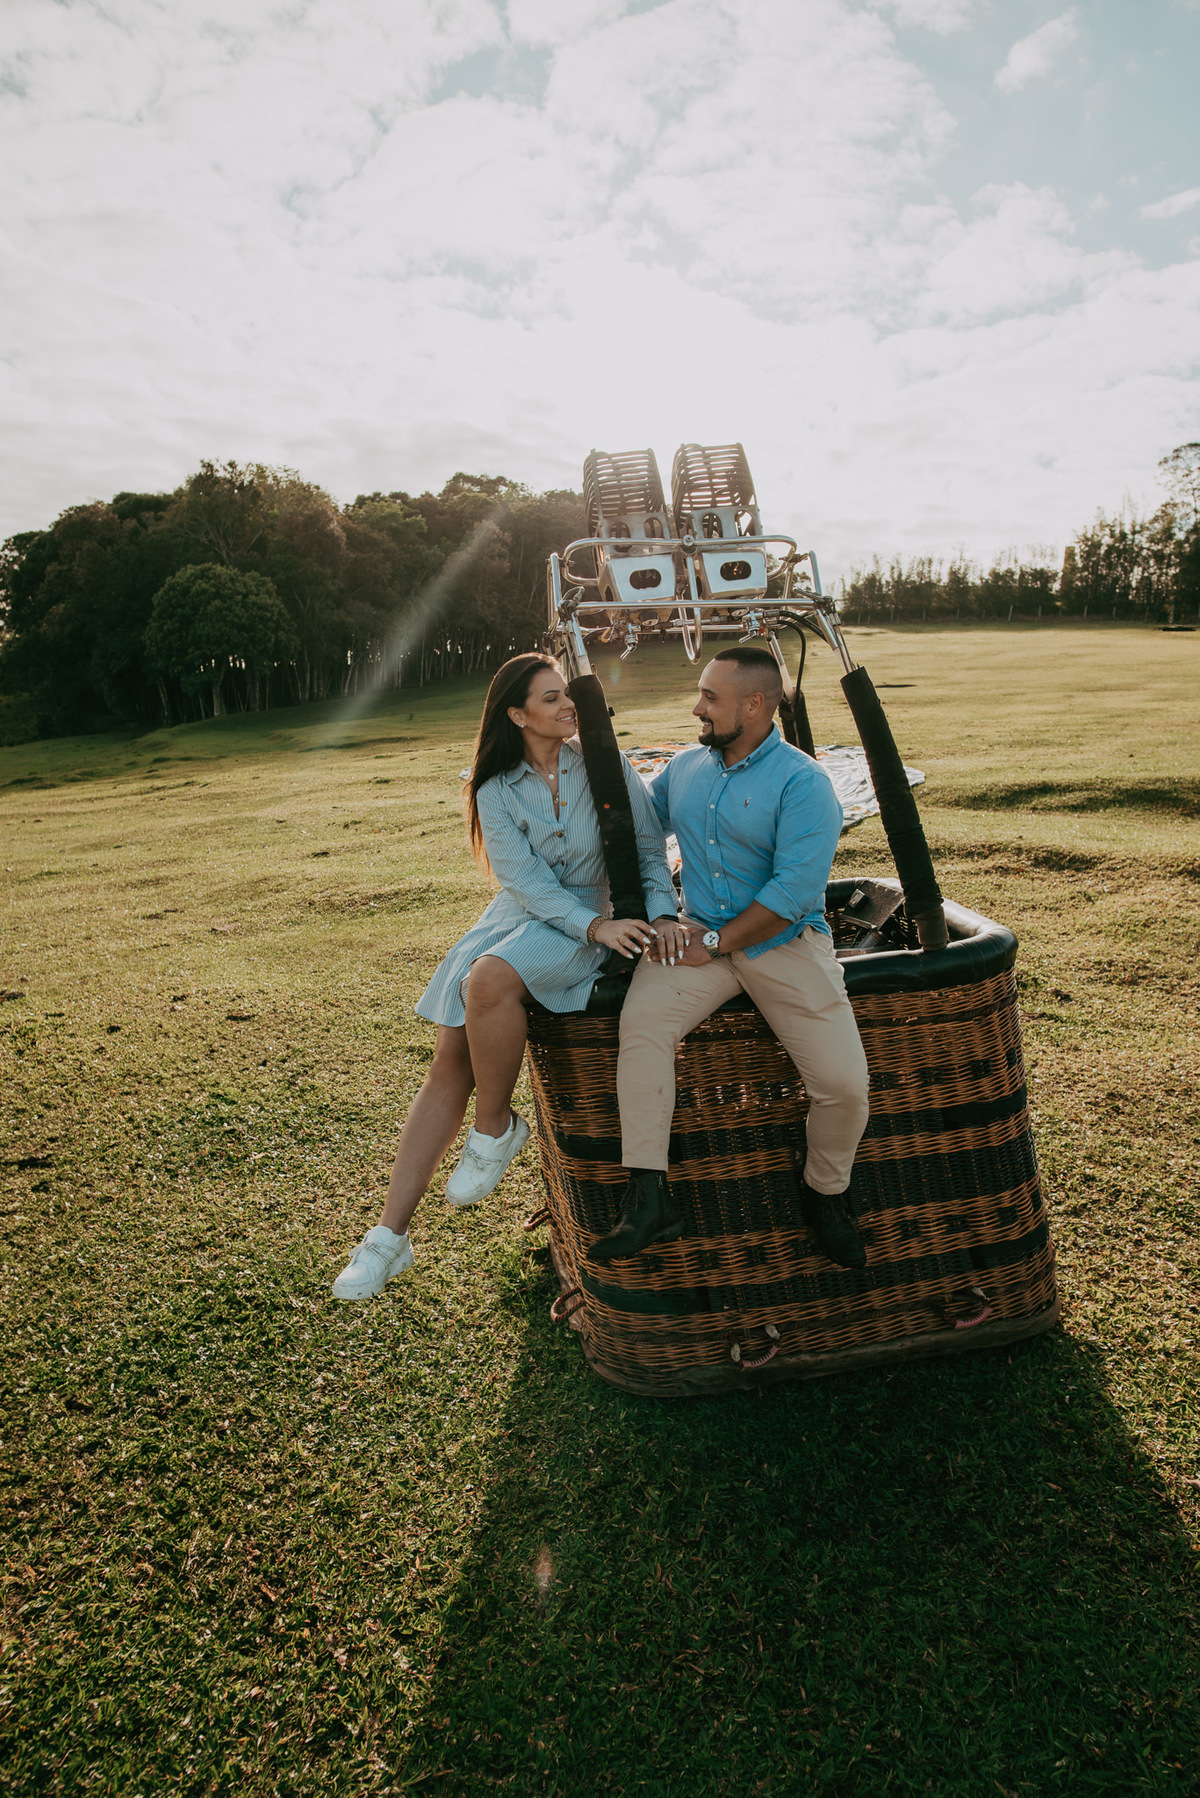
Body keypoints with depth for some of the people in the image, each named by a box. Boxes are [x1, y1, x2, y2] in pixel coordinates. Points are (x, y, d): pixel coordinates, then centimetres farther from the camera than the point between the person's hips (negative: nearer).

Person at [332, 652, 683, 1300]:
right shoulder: (495, 791, 1)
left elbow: (650, 850, 2)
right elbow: (527, 880, -10)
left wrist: (663, 915, -16)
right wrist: (597, 926, -24)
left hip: (599, 918, -3)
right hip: (521, 915, 3)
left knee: (489, 978, -34)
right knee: (450, 1060, -8)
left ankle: (496, 1127, -8)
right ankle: (390, 1234, 0)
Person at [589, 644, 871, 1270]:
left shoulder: (803, 783, -10)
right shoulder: (685, 768, 9)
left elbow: (794, 890, -18)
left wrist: (715, 943, -17)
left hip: (785, 942, -3)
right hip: (701, 935, 4)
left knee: (844, 1083, -13)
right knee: (640, 1020, -25)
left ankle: (825, 1196, 20)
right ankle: (648, 1200, -20)